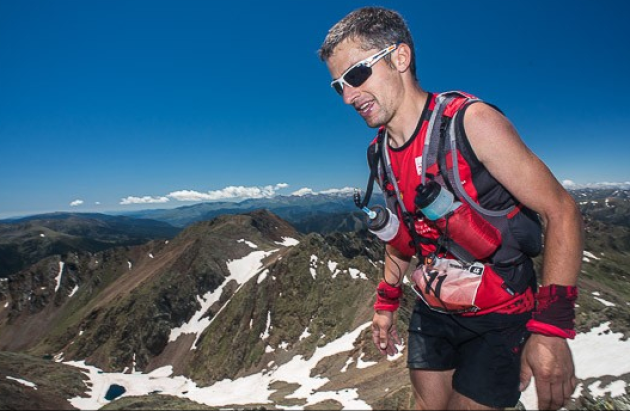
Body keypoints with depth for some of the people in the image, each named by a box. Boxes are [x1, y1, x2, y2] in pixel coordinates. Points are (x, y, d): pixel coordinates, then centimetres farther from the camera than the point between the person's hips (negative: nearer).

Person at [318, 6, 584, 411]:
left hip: (499, 315, -5)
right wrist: (387, 303, 14)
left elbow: (562, 213, -19)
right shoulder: (379, 154, -2)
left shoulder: (471, 121, -21)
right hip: (434, 311, 5)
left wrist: (552, 327, -24)